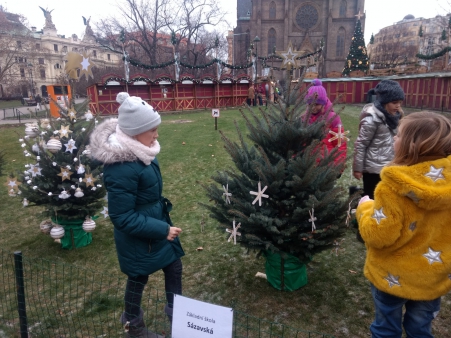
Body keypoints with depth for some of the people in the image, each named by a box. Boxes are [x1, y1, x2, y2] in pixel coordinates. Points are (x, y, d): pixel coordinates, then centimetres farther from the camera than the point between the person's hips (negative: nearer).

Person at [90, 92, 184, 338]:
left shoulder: (136, 149, -4)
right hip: (138, 237, -8)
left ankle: (174, 309, 48)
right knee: (138, 279, 17)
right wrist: (162, 229, -23)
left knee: (174, 267, 21)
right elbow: (122, 218, -27)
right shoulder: (121, 167, -33)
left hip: (156, 222, 8)